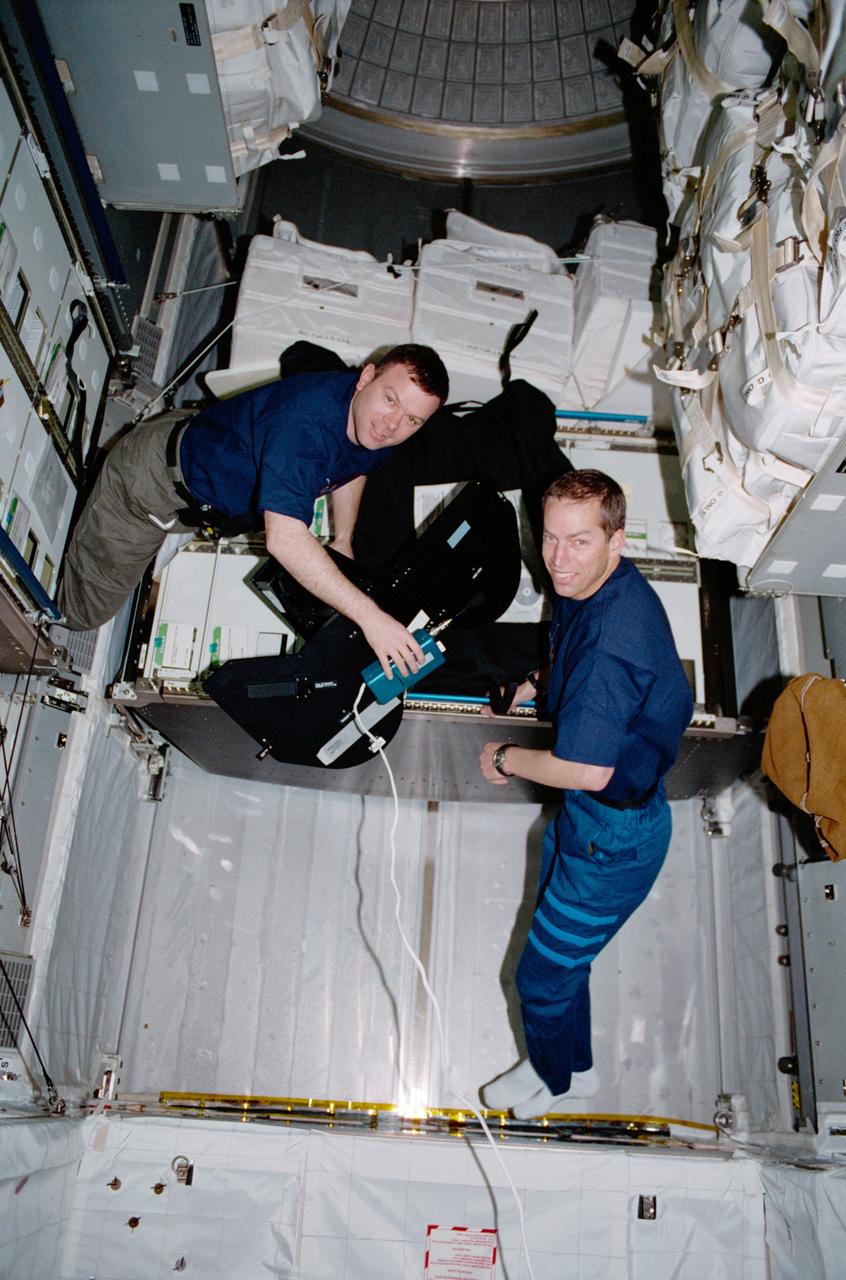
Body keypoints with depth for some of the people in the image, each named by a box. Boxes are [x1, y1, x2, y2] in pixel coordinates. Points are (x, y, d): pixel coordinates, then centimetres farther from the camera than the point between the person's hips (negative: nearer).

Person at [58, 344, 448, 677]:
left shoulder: (373, 426, -15)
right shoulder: (307, 417, -42)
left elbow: (353, 464, 12)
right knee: (82, 612, 2)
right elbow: (284, 538, -53)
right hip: (150, 478, -7)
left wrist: (344, 539, 5)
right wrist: (367, 613, -54)